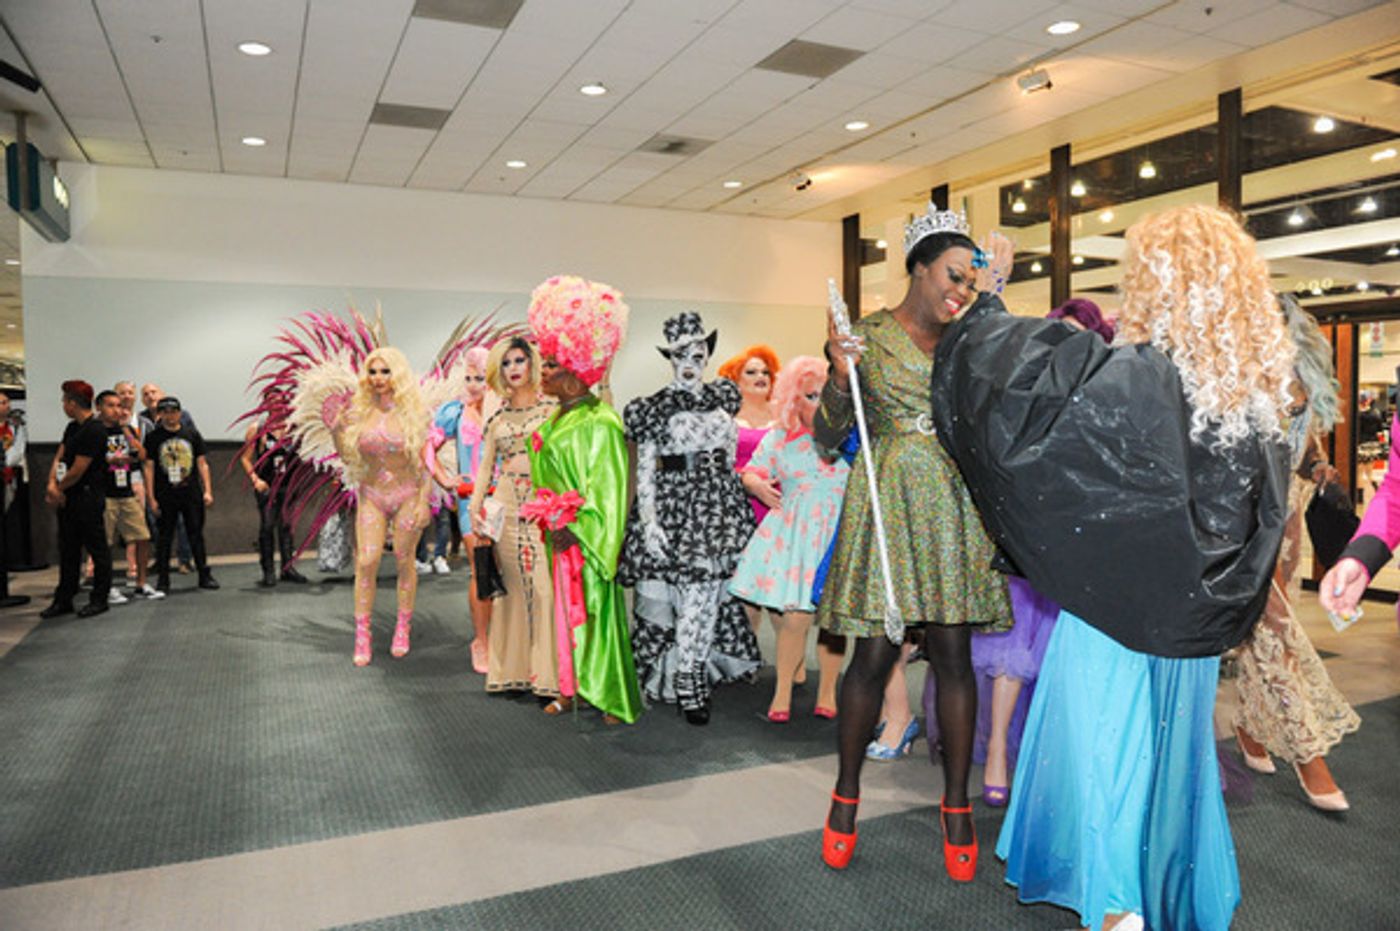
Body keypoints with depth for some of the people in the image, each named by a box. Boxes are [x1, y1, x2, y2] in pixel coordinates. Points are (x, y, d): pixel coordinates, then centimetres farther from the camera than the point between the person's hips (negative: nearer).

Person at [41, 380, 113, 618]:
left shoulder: (94, 431, -16)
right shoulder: (72, 428, 14)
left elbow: (78, 470, -17)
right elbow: (59, 458, 11)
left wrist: (58, 488, -3)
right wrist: (52, 485, -4)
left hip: (89, 498, -9)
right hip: (67, 498, 10)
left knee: (97, 549, 1)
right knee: (68, 550, 13)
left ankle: (99, 600, 10)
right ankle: (64, 601, 21)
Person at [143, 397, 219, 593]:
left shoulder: (192, 434, 6)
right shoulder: (153, 437, 2)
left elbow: (202, 463, 8)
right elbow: (149, 468, 1)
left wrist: (208, 491, 1)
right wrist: (152, 498, -4)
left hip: (192, 494, 1)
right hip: (165, 496, -1)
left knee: (196, 534, 6)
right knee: (165, 537, 5)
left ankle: (205, 576, 13)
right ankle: (163, 579, 14)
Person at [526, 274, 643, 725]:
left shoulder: (599, 422, -16)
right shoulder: (557, 421, 12)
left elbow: (607, 488, -18)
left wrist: (576, 528, -19)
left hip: (587, 539, -8)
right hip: (561, 535, 8)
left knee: (595, 611, -1)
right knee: (566, 608, 13)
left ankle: (614, 698, 12)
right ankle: (572, 689, 25)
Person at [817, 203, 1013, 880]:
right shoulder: (869, 335, 0)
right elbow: (828, 436, -3)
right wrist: (841, 376, -19)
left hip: (951, 507, 4)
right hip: (886, 501, -4)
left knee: (954, 654, 4)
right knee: (874, 655, -2)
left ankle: (956, 804, 19)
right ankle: (846, 794, 18)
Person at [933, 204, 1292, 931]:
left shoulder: (1129, 379, -22)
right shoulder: (1257, 394, -3)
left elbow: (1011, 372, -14)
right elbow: (1262, 514, 6)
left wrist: (989, 296, 2)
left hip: (1114, 608, -6)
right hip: (1197, 621, 6)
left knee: (1105, 749, 9)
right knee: (1173, 751, 21)